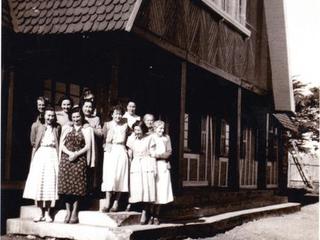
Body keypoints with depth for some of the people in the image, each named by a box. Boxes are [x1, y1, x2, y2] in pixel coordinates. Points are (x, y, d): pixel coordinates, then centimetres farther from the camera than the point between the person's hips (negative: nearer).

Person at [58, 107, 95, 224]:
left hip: (80, 160, -2)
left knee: (77, 185, -6)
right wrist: (70, 153, -11)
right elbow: (62, 144, 7)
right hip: (66, 159, 2)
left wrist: (76, 154, -13)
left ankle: (75, 213, 0)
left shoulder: (87, 130, 10)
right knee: (65, 185, -3)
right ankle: (68, 211, 6)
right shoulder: (67, 128, 15)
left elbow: (88, 146, 1)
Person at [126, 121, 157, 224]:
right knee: (136, 190, -4)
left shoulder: (149, 139, 2)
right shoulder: (132, 140, 10)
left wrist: (154, 169, -2)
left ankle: (144, 212, -3)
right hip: (135, 166, 3)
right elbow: (130, 156, 15)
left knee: (146, 189, -7)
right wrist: (128, 168, 10)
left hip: (147, 166, -3)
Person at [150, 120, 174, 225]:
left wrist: (158, 155, -8)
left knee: (161, 192, -1)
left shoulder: (166, 137, 12)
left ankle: (156, 216, 6)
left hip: (163, 166, 3)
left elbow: (169, 152, 8)